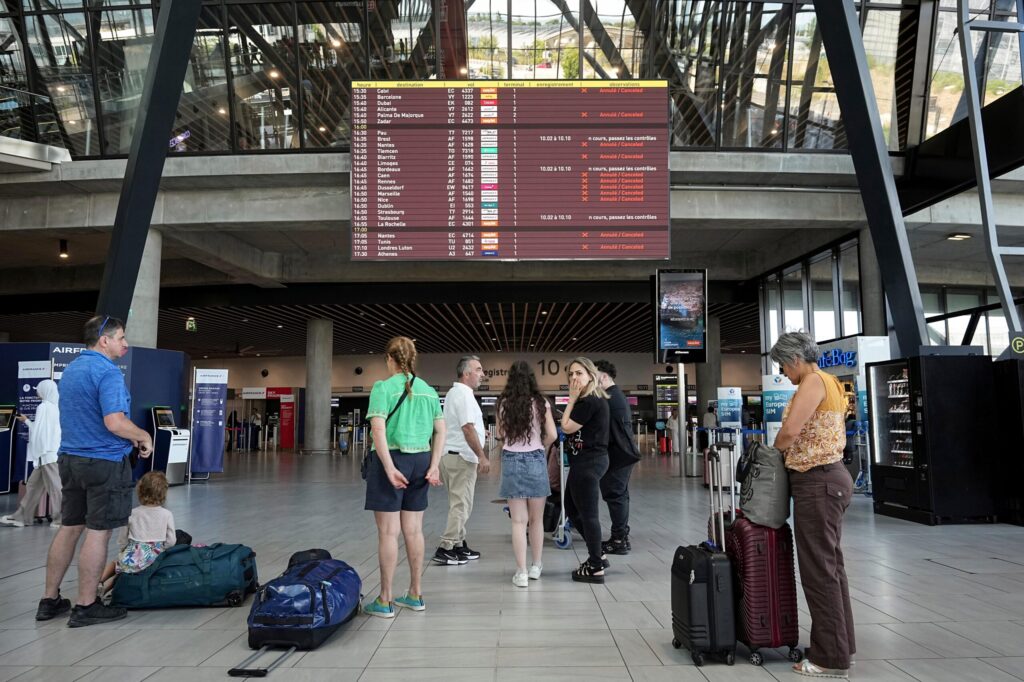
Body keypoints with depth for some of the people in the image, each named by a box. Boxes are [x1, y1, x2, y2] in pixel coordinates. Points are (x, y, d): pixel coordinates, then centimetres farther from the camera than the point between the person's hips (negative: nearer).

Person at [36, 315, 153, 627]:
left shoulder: (70, 369, 13)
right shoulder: (107, 371, -17)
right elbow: (114, 422, -26)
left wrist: (129, 437, 16)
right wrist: (143, 436, -8)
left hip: (70, 458, 9)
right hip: (105, 462, -9)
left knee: (68, 528, 16)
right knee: (98, 532, 0)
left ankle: (49, 600, 24)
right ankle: (86, 607, 7)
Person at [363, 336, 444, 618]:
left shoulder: (383, 387, -8)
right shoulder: (428, 390, 9)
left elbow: (378, 430, -19)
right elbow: (441, 431, 6)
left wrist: (389, 468, -20)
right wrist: (434, 466, 3)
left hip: (391, 457, -5)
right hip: (421, 460, 5)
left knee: (389, 532, 1)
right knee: (414, 530, 13)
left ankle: (385, 601, 10)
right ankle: (415, 595, 24)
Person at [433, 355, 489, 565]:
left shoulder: (454, 392, 17)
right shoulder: (464, 394, -15)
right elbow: (468, 429, -21)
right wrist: (482, 456, -18)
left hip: (451, 455, 10)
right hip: (461, 457, -10)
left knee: (460, 504, 15)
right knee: (461, 505, -5)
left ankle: (459, 545, 21)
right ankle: (446, 548, -4)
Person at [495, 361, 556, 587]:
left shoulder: (504, 403, -1)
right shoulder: (540, 403, -4)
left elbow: (499, 434, 8)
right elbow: (552, 434, -5)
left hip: (511, 460, 0)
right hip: (535, 460, 0)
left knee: (518, 520, 3)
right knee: (536, 519, 14)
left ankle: (521, 572, 1)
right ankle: (536, 566, 26)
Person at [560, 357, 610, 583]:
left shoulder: (589, 401, -18)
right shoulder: (594, 399, 13)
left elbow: (567, 427, -13)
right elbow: (574, 427, 14)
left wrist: (571, 399, -9)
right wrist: (574, 399, 5)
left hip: (587, 462, -11)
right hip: (588, 460, 11)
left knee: (588, 513, -2)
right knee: (572, 508, 19)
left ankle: (595, 568, 8)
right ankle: (597, 556, 28)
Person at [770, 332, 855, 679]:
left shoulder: (813, 381, -15)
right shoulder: (828, 382, 15)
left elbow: (790, 431, -24)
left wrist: (773, 453, -4)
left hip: (817, 482, -10)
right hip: (828, 477, 10)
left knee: (819, 568, -1)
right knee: (830, 563, 17)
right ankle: (840, 645, 28)